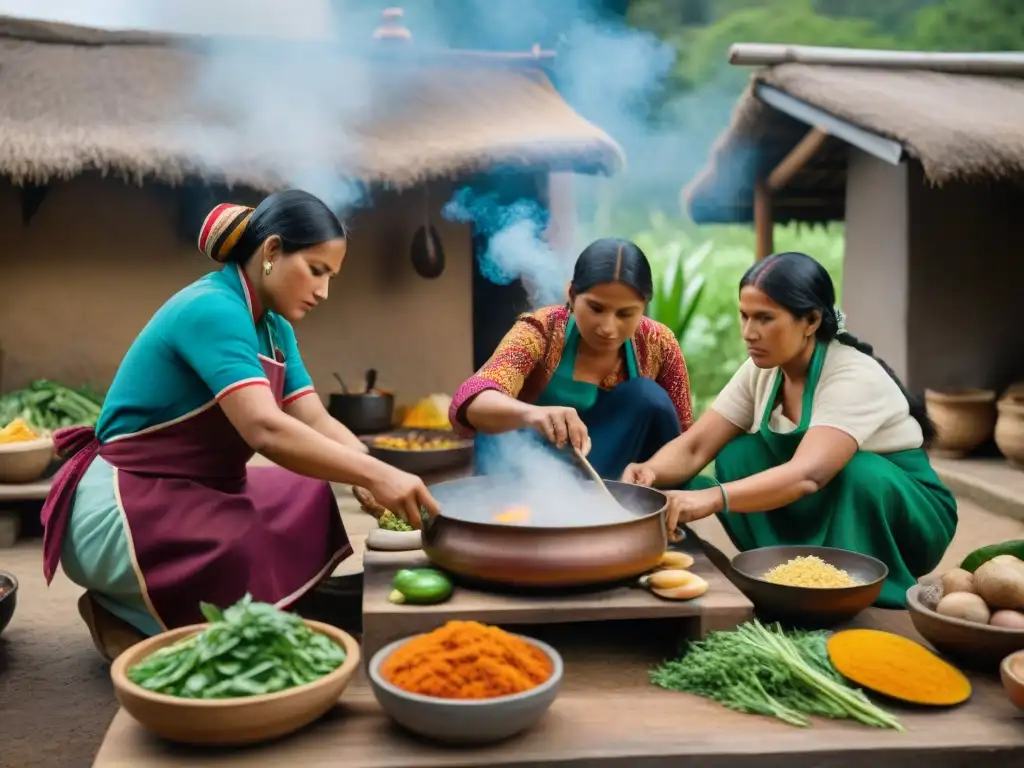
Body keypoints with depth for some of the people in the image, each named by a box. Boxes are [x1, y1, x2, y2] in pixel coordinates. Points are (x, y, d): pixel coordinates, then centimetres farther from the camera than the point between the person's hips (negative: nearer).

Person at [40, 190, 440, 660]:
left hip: (192, 497, 10)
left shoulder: (274, 329, 8)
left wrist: (381, 477, -15)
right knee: (265, 564, -30)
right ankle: (126, 615, -3)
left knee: (323, 504, 6)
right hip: (123, 507, -10)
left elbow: (317, 422, 1)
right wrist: (375, 475, -35)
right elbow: (265, 430, -33)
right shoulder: (211, 310, -21)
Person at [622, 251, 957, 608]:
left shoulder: (855, 378, -28)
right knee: (737, 457, -16)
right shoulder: (761, 370, -8)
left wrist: (712, 498, -58)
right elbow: (694, 448, -13)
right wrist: (650, 471, -35)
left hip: (908, 516, -6)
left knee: (856, 473, -36)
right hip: (825, 515, 6)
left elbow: (807, 475, -44)